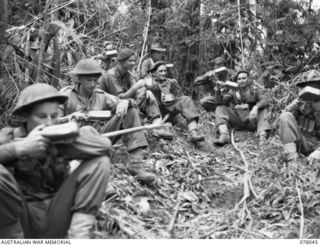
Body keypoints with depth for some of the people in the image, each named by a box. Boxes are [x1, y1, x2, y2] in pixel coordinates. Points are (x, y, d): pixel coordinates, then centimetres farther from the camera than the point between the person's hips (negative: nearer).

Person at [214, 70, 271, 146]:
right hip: (238, 121, 2)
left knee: (263, 109, -26)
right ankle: (224, 135, -36)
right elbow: (220, 102, -4)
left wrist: (256, 107, -38)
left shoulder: (255, 90, 3)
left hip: (252, 121, -2)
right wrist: (218, 91, -24)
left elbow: (265, 101, -16)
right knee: (220, 108, -14)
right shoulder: (234, 92, 10)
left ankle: (262, 137, -44)